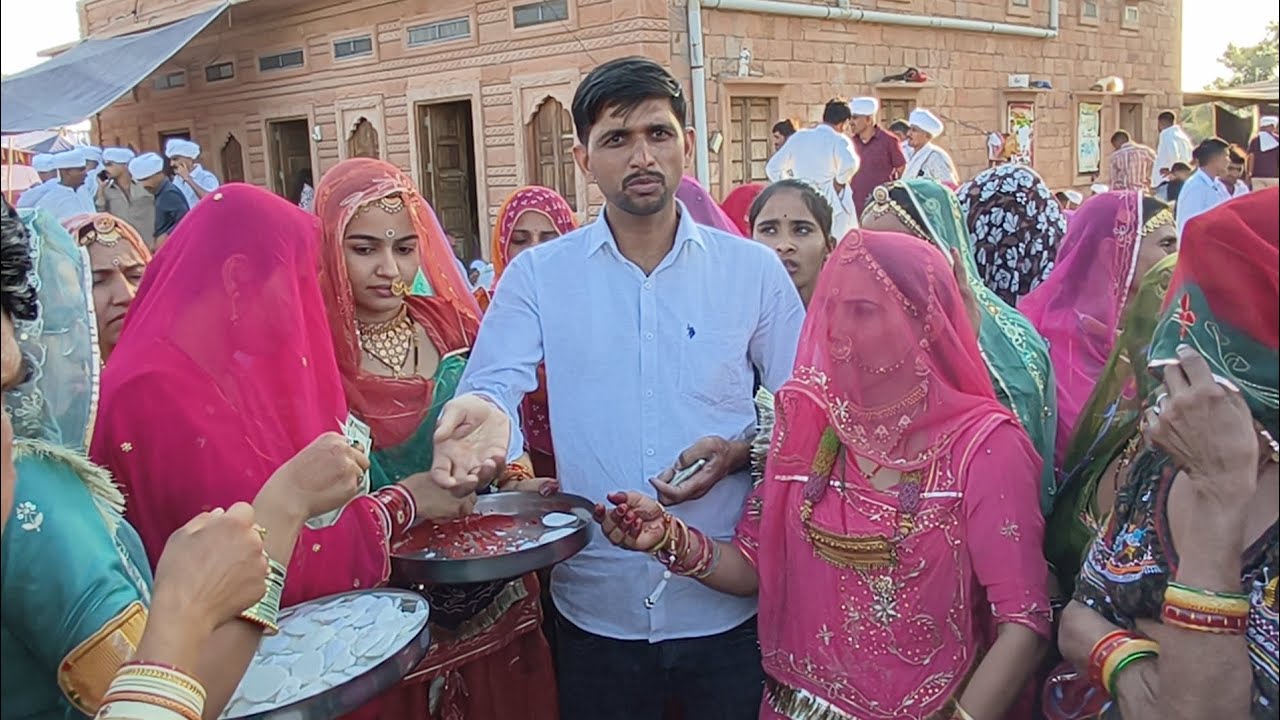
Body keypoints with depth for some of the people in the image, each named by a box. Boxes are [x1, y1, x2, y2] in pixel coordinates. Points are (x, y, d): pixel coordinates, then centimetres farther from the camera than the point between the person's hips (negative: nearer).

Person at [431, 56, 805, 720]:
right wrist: (484, 414, -35)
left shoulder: (753, 270, 0)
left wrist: (738, 451, -15)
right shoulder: (536, 276, 0)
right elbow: (493, 383, -12)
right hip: (596, 609, 0)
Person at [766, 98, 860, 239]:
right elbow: (849, 164, -27)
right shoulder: (838, 140, -6)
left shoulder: (798, 137, 9)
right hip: (832, 207, -5)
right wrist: (839, 184, -10)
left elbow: (773, 168, 10)